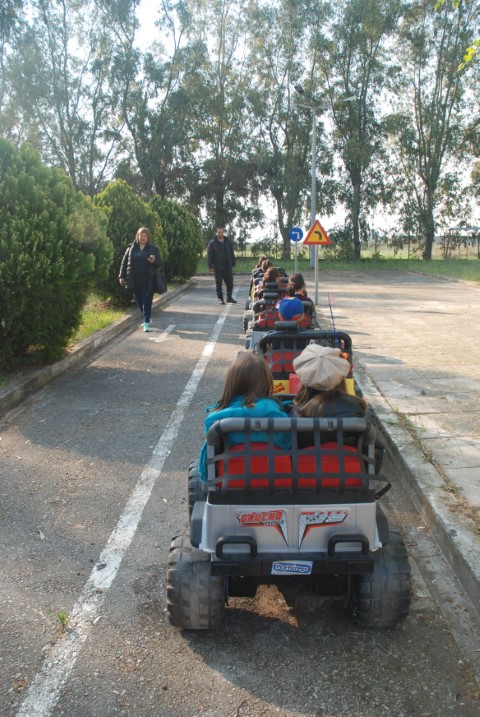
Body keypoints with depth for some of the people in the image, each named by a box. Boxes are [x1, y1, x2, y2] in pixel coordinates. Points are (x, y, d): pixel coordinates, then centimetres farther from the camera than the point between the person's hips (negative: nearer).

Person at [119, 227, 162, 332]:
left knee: (146, 302, -5)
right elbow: (124, 262, 10)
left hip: (147, 281, -3)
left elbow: (159, 263, 4)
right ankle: (147, 318, 28)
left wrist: (154, 261, -19)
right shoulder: (131, 248, 8)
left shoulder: (153, 249, 3)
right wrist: (122, 276, 6)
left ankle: (146, 323, -1)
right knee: (139, 301, 11)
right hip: (135, 281, 3)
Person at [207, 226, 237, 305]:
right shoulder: (212, 243, -1)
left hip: (228, 267, 3)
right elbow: (209, 255, -4)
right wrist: (211, 266, -11)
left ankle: (229, 297, 17)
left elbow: (232, 254, 14)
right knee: (219, 283, 2)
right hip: (218, 268, -3)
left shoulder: (228, 242, 10)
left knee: (230, 282, 4)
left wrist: (233, 264, 8)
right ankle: (220, 298, 10)